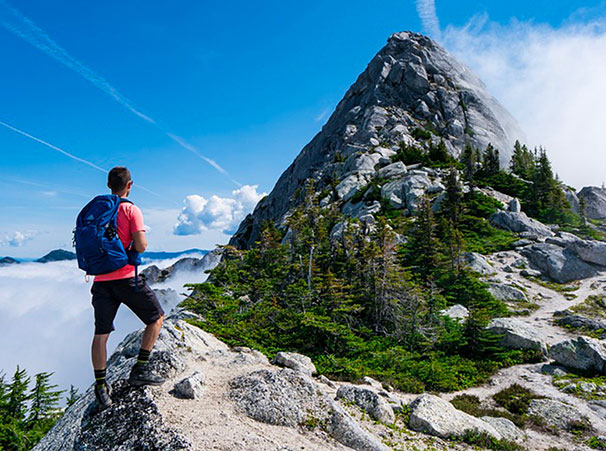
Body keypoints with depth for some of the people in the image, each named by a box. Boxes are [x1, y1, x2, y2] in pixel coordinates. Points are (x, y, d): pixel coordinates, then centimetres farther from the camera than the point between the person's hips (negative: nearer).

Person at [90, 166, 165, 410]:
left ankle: (101, 388, 14)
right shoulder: (131, 210, -7)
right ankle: (140, 370, 9)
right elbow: (141, 246, -15)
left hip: (101, 280, 6)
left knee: (101, 333, 10)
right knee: (157, 317, 11)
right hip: (126, 277, -6)